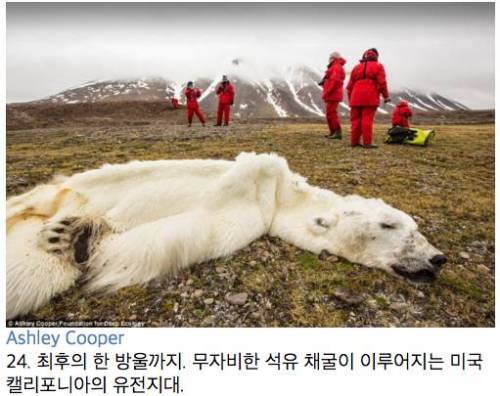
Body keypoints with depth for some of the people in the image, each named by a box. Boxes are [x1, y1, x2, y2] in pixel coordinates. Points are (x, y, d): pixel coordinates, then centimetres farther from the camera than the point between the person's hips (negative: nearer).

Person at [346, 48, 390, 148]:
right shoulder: (378, 66, 8)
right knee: (367, 120, -7)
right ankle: (367, 143, -9)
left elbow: (350, 85, 15)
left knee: (356, 119, 7)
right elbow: (382, 82, -3)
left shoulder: (356, 67, 19)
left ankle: (354, 141, 8)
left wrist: (350, 98, 22)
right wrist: (386, 96, 3)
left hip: (356, 97, 4)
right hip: (370, 98, -3)